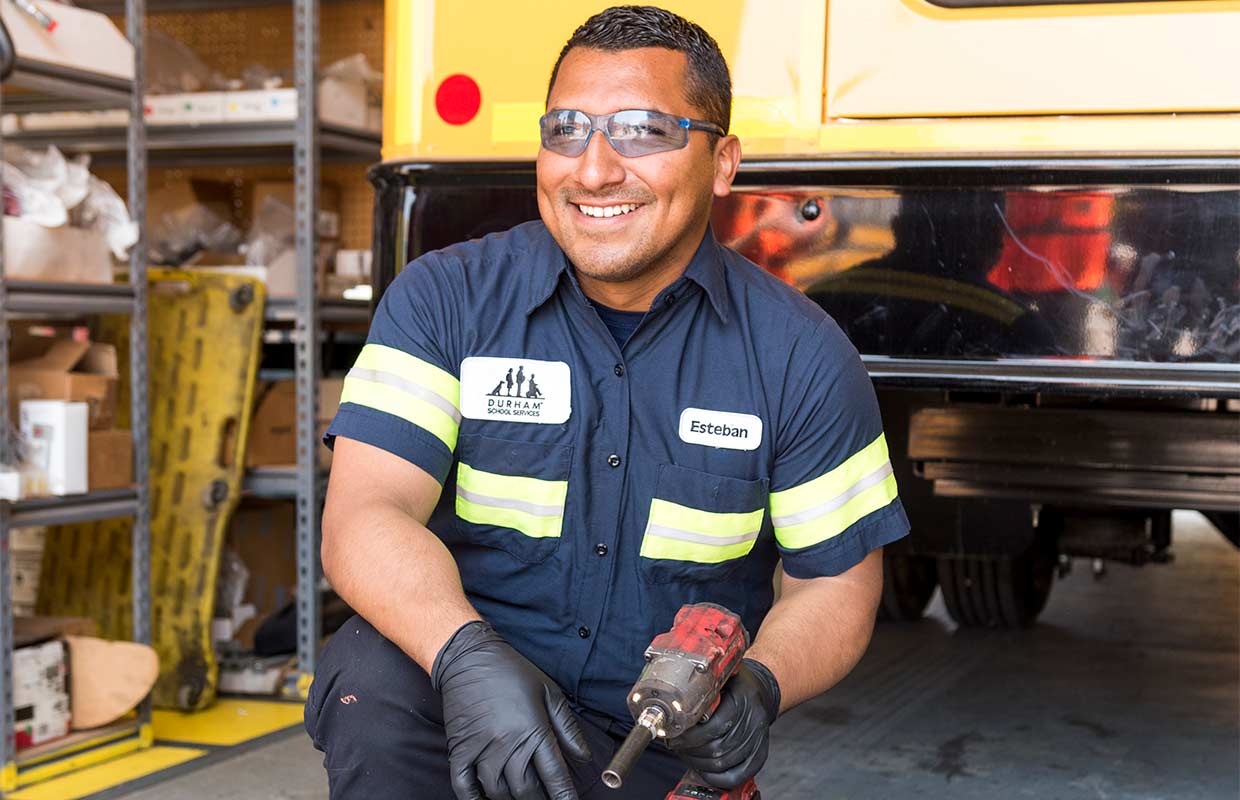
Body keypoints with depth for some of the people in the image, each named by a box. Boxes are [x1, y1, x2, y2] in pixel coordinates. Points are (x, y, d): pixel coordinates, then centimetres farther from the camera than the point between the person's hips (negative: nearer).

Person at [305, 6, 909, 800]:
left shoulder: (799, 355, -2)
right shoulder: (443, 300, -4)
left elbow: (837, 581, 3)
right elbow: (366, 514, -14)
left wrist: (758, 686, -20)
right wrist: (464, 656, -34)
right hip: (462, 692, -2)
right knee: (373, 678, -32)